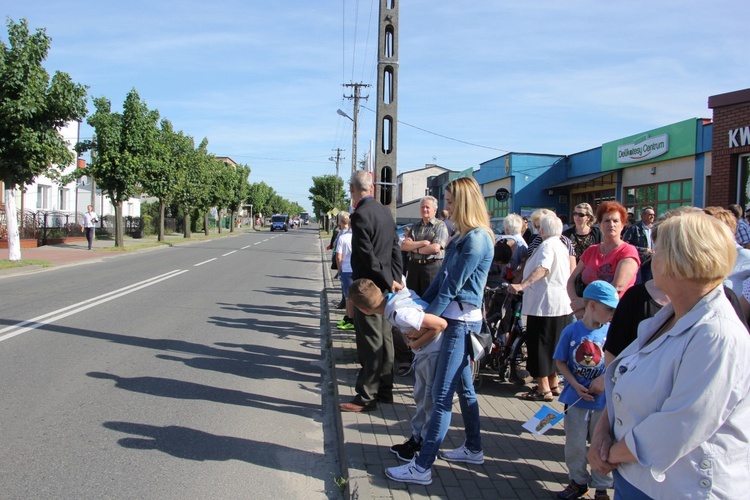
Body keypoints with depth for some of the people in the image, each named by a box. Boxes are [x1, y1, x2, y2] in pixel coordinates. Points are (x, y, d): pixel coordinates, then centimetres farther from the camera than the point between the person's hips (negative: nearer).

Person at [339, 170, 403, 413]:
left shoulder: (360, 215, -16)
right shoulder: (386, 211, 10)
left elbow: (368, 255, -20)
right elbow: (395, 249, 11)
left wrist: (390, 281, -13)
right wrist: (394, 280, 11)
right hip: (385, 285, 8)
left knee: (370, 341, -4)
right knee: (384, 337, 14)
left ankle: (366, 397, 4)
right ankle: (385, 390, 24)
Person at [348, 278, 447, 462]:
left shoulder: (400, 313, -31)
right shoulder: (396, 296, -8)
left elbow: (441, 324, -32)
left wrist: (417, 343, -17)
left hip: (435, 352, -9)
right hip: (424, 353, 9)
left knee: (430, 401, 4)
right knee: (421, 397, 20)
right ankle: (417, 438, 34)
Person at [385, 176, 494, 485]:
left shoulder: (477, 239, -17)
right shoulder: (462, 237, 14)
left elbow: (452, 286, -18)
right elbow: (442, 278, 14)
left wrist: (427, 319, -14)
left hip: (461, 321, -10)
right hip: (458, 319, 10)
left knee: (441, 396, -7)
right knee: (463, 386, 19)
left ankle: (422, 467, -2)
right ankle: (473, 449, 34)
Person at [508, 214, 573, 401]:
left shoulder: (547, 245, -13)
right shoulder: (561, 245, 18)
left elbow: (542, 269, -32)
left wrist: (522, 285, -43)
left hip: (545, 304, -10)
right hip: (560, 304, 10)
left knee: (539, 345, -5)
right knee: (553, 345, 17)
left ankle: (544, 389, -3)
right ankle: (553, 384, 25)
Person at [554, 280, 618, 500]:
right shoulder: (571, 331, -9)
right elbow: (560, 362, -3)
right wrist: (576, 385, -13)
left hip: (603, 400, 0)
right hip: (576, 398, 0)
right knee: (575, 445, 13)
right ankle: (578, 481, 33)